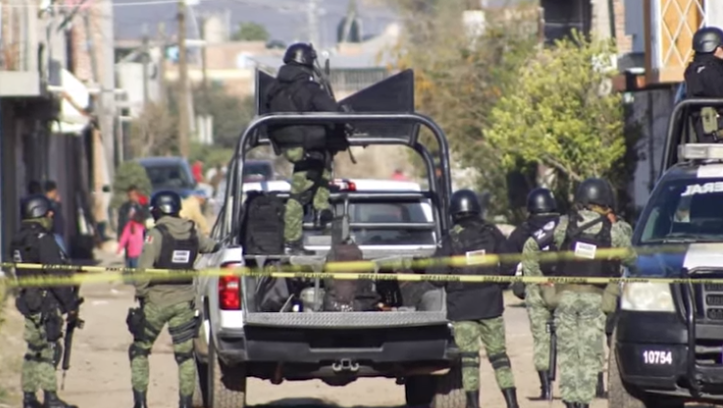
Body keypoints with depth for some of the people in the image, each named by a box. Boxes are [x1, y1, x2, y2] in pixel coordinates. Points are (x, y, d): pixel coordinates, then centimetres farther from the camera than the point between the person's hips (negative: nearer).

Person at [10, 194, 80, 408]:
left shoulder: (19, 241, 12)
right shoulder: (43, 240, -16)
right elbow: (56, 275, -18)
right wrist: (70, 304, -12)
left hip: (28, 301, 9)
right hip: (46, 303, -9)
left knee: (34, 350, 14)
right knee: (49, 350, -6)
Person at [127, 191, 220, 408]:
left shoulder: (156, 234, -13)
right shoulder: (193, 235, 3)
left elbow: (144, 271, -18)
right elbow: (212, 246, 24)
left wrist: (140, 293, -5)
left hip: (157, 301, -4)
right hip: (184, 303, 4)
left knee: (140, 351, 9)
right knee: (185, 355, 8)